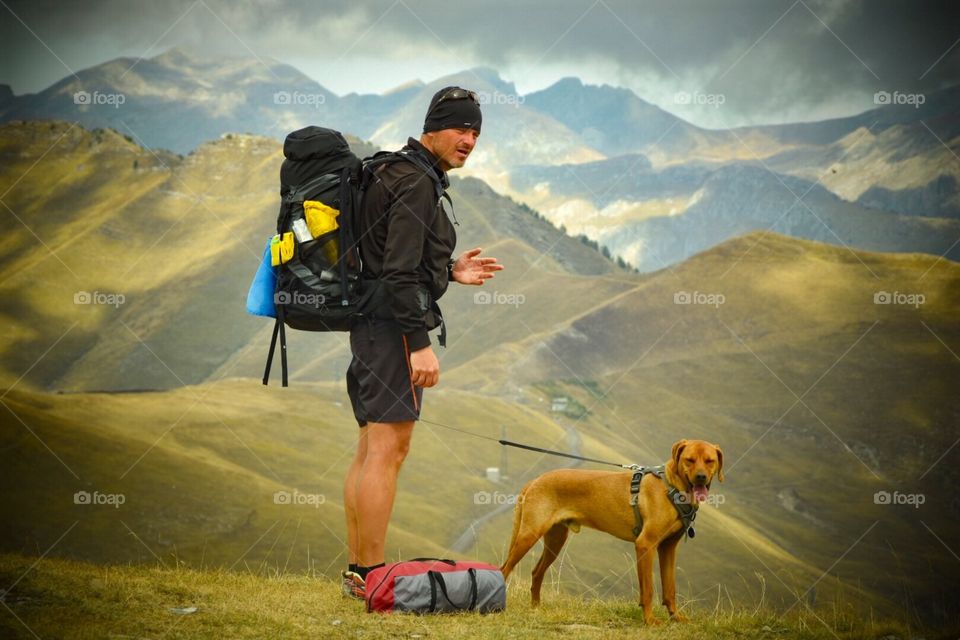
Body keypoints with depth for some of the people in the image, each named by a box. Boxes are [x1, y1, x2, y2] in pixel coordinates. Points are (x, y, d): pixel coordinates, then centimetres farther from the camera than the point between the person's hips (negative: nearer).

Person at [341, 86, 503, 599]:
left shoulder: (395, 174, 19)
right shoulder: (417, 183, -14)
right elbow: (400, 272, -21)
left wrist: (449, 272, 18)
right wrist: (421, 343, -23)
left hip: (369, 325, 11)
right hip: (394, 326, -11)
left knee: (370, 450, 12)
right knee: (388, 450, -10)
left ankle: (357, 571, 16)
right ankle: (372, 576, -10)